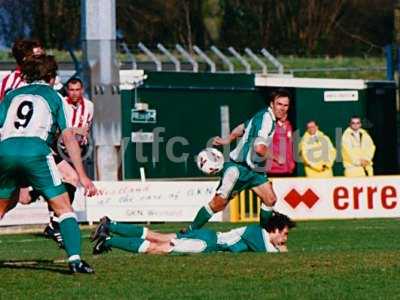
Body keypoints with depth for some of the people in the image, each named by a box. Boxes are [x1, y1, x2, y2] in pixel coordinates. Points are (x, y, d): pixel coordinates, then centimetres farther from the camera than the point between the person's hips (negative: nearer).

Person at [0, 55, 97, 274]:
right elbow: (68, 137, 13)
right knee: (63, 208, 3)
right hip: (35, 150, -3)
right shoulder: (54, 97, 20)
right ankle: (74, 259, -12)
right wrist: (82, 176, 12)